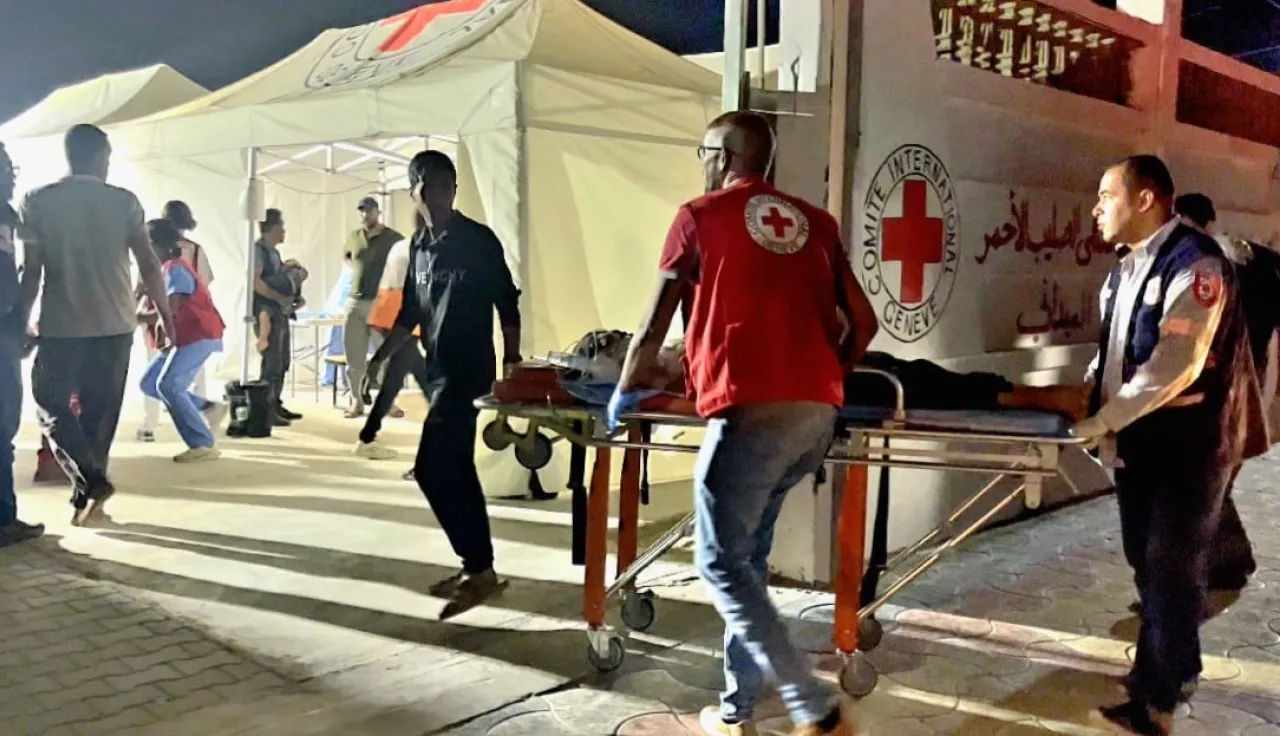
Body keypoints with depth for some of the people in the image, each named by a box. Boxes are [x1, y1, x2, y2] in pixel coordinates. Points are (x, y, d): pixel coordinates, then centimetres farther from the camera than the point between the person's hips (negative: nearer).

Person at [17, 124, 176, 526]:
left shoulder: (38, 201, 0)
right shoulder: (124, 201, 1)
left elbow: (31, 271, -3)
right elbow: (149, 264, -3)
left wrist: (20, 323, 6)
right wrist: (165, 314, 6)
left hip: (60, 325, -1)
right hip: (115, 324, 1)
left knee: (52, 406, 11)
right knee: (100, 412, 10)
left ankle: (91, 482, -7)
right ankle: (87, 494, 13)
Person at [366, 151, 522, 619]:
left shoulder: (479, 240, -8)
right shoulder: (419, 246, 12)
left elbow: (507, 303, -8)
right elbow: (411, 314, 20)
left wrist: (512, 361, -12)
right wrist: (380, 357, 16)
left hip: (469, 370, -8)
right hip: (439, 370, 8)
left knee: (432, 469, -12)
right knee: (455, 469, 10)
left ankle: (480, 570, -4)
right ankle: (477, 566, 20)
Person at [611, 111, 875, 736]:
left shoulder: (700, 217, 6)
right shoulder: (815, 223, 19)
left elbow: (655, 325, 10)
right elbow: (861, 322, 19)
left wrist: (624, 392, 25)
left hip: (751, 410, -6)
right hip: (819, 414, 6)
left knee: (721, 564, 2)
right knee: (748, 555, 17)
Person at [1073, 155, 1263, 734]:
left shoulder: (1194, 261, -17)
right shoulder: (1124, 268, 10)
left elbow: (1175, 365, -25)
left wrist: (1100, 421, -23)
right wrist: (1083, 396, 1)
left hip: (1189, 441, -8)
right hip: (1137, 437, 8)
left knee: (1171, 568, -1)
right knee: (1146, 561, 15)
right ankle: (1174, 669, 33)